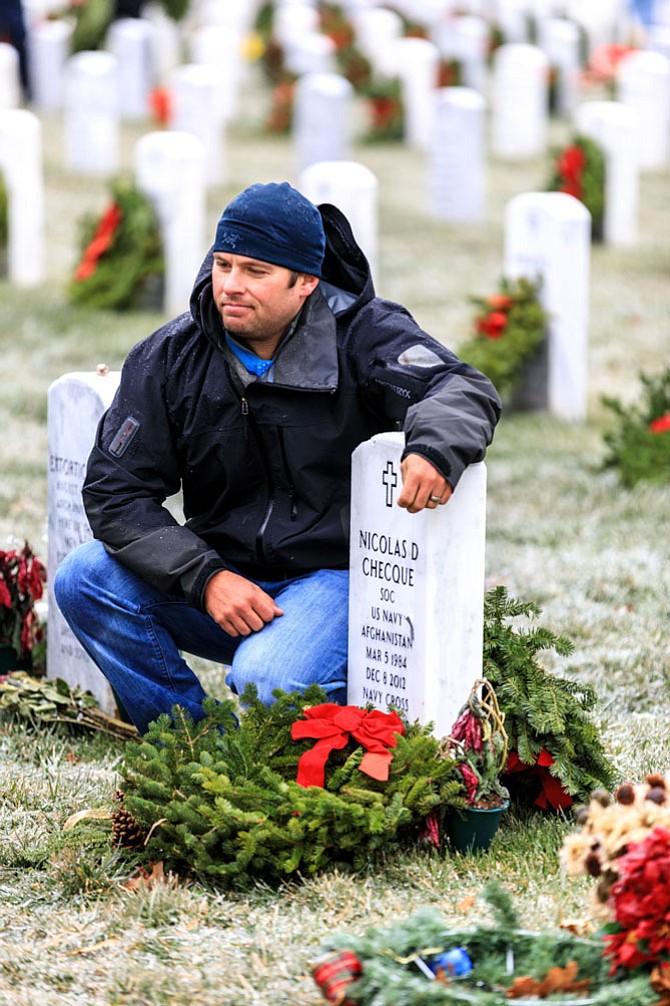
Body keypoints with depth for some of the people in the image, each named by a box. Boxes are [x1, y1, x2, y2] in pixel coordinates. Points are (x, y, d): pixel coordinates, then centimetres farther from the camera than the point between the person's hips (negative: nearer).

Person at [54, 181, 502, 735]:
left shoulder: (362, 334, -6)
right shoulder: (170, 357, 1)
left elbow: (464, 388, -18)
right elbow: (115, 490, -2)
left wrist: (436, 448, -44)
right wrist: (207, 578, -17)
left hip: (334, 578, -4)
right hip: (224, 576, 4)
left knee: (266, 683, -34)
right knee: (84, 580, -18)